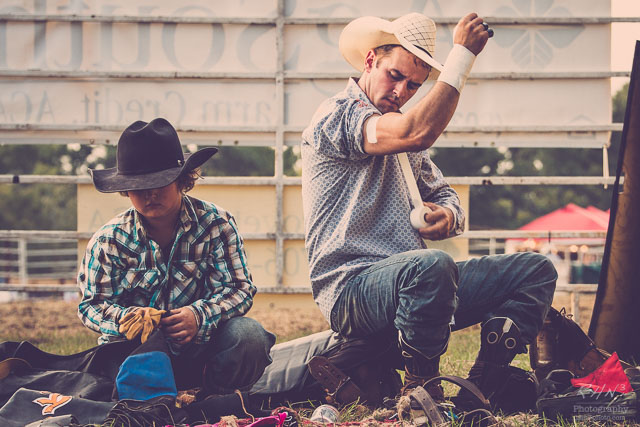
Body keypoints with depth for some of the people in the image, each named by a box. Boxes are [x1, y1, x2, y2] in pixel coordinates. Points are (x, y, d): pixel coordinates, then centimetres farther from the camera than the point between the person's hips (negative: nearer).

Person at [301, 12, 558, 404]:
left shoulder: (402, 127, 23)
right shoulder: (337, 115, -6)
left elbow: (444, 195, 22)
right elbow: (417, 133, -24)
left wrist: (448, 217, -3)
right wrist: (463, 55, -18)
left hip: (414, 281, 9)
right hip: (351, 288, -9)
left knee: (536, 270, 0)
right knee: (433, 266, -40)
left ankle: (480, 386, -12)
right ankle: (421, 391, -21)